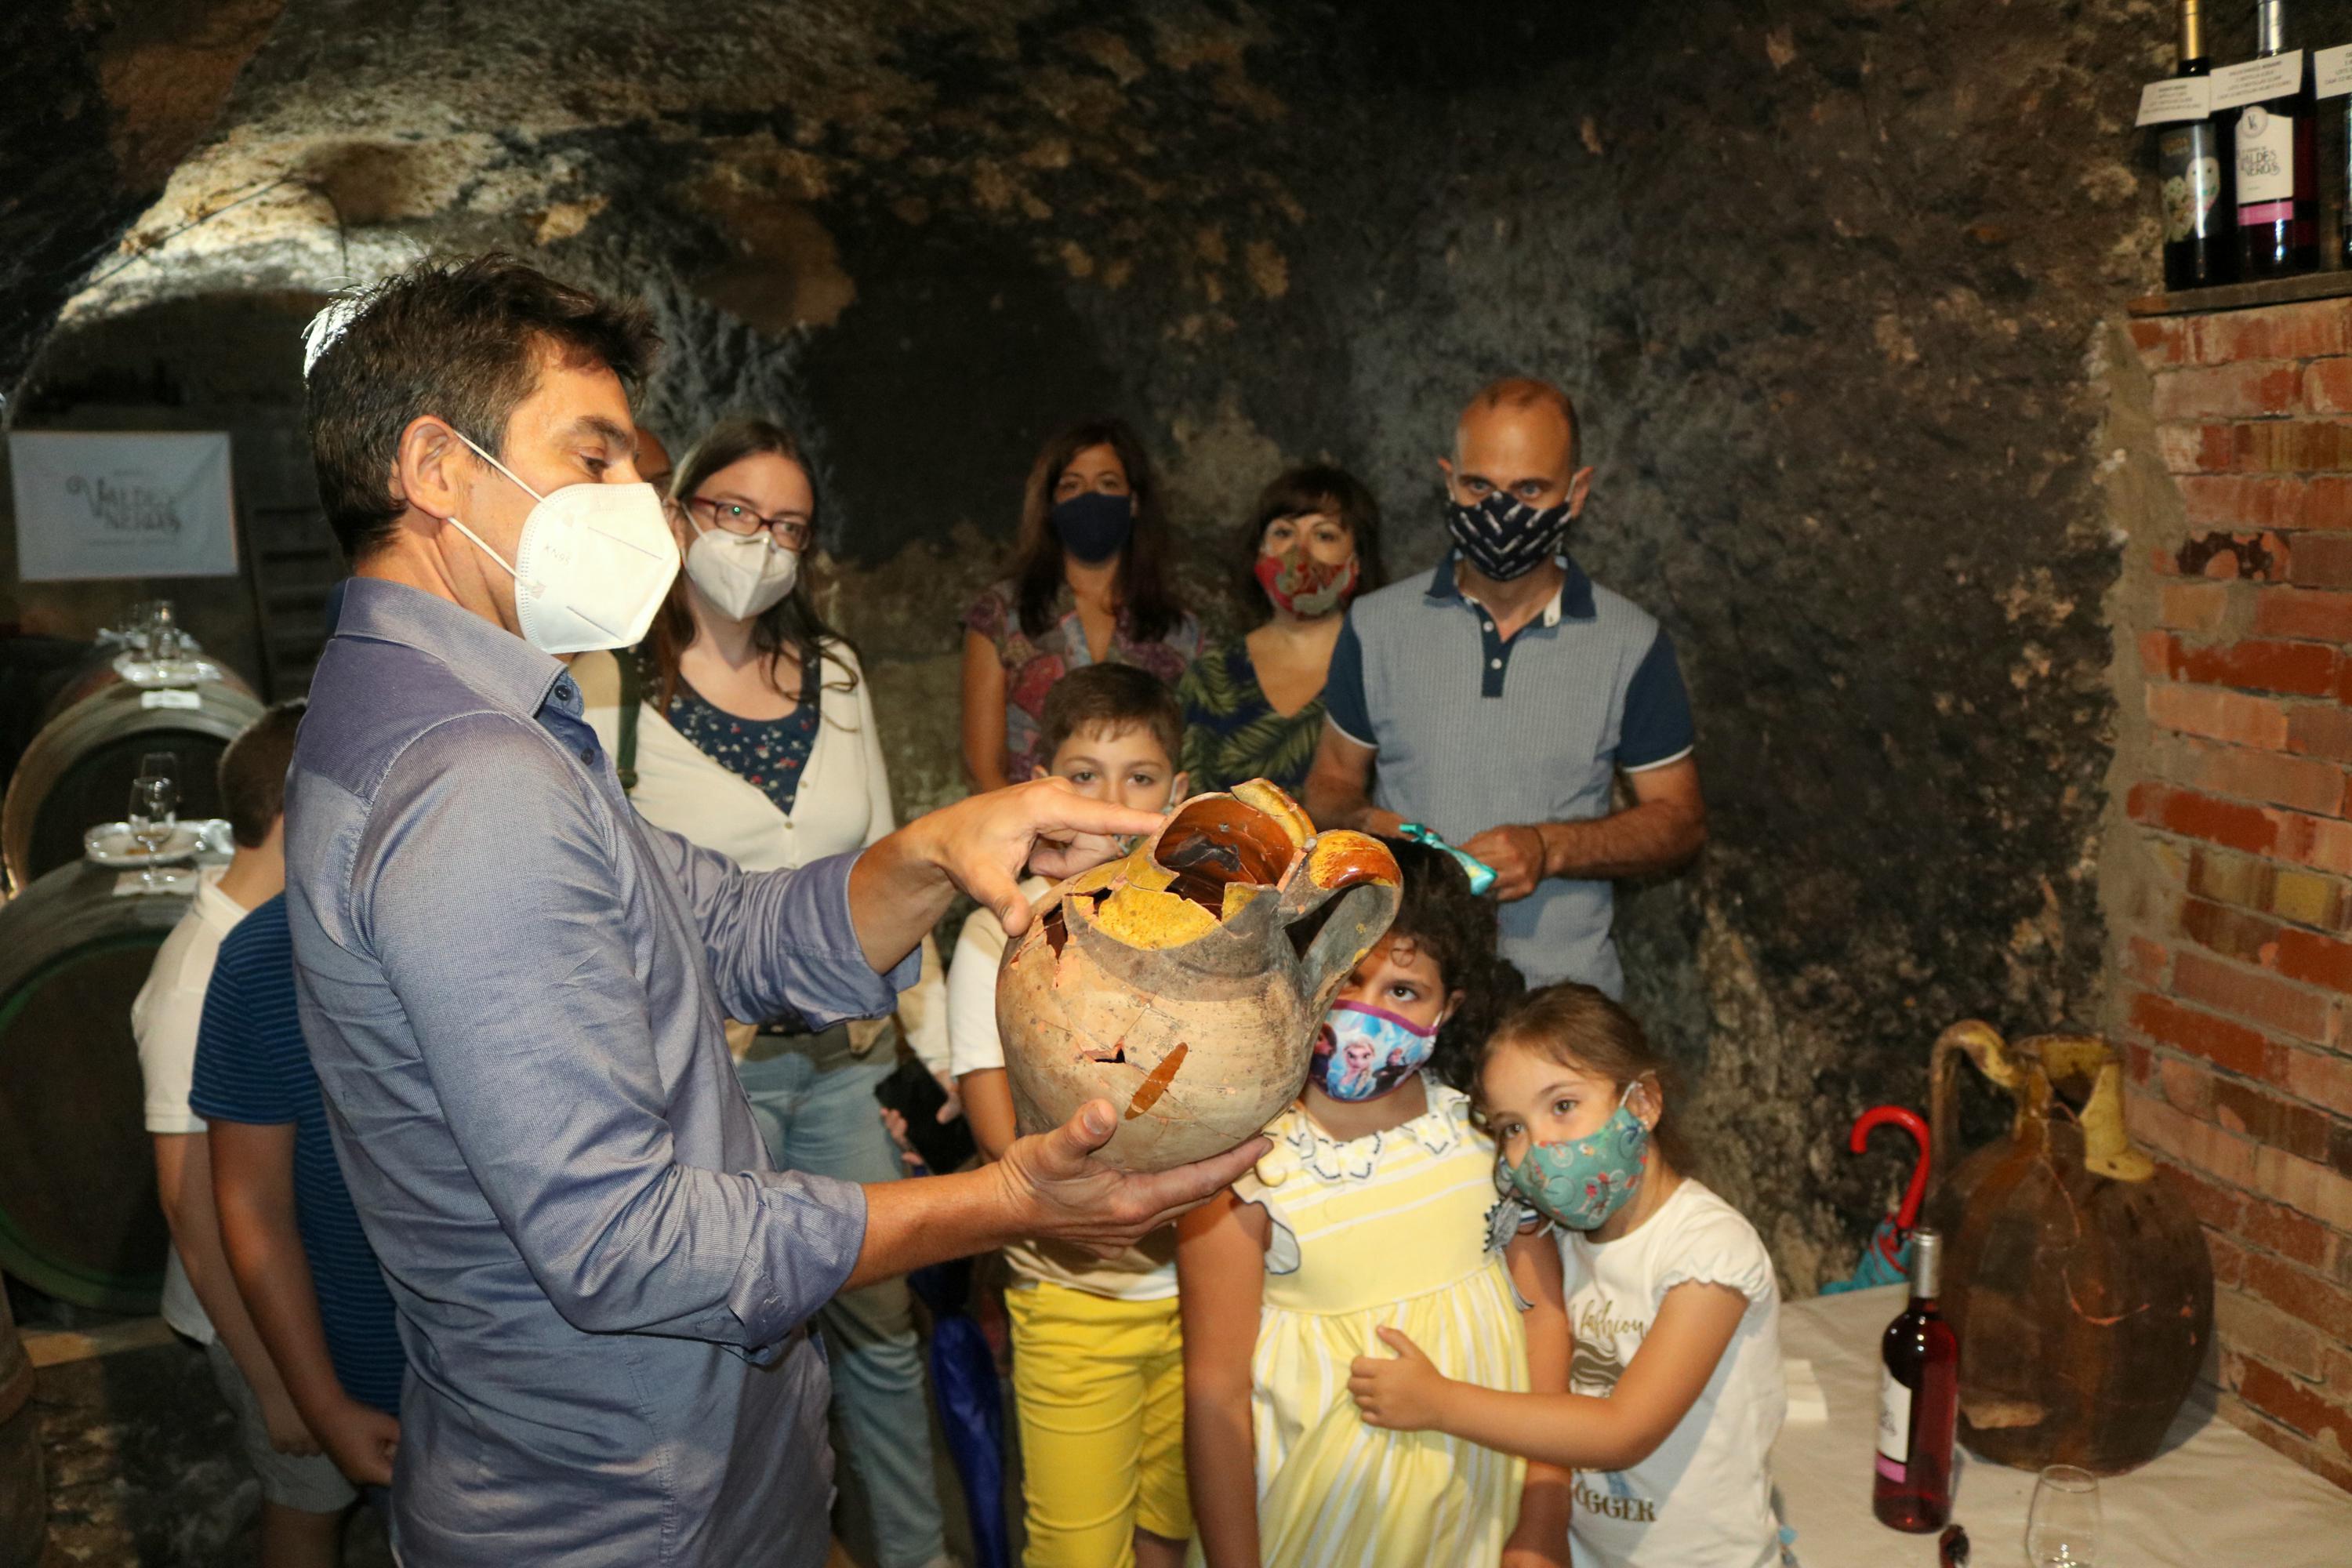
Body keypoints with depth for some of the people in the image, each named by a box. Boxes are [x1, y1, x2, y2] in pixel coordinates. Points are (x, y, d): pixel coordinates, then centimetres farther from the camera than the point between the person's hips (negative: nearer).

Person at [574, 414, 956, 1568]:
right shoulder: (608, 688, -8)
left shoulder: (834, 673, 6)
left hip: (847, 1058, 4)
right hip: (706, 1071, -4)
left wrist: (936, 1033, 10)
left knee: (881, 1324, 14)